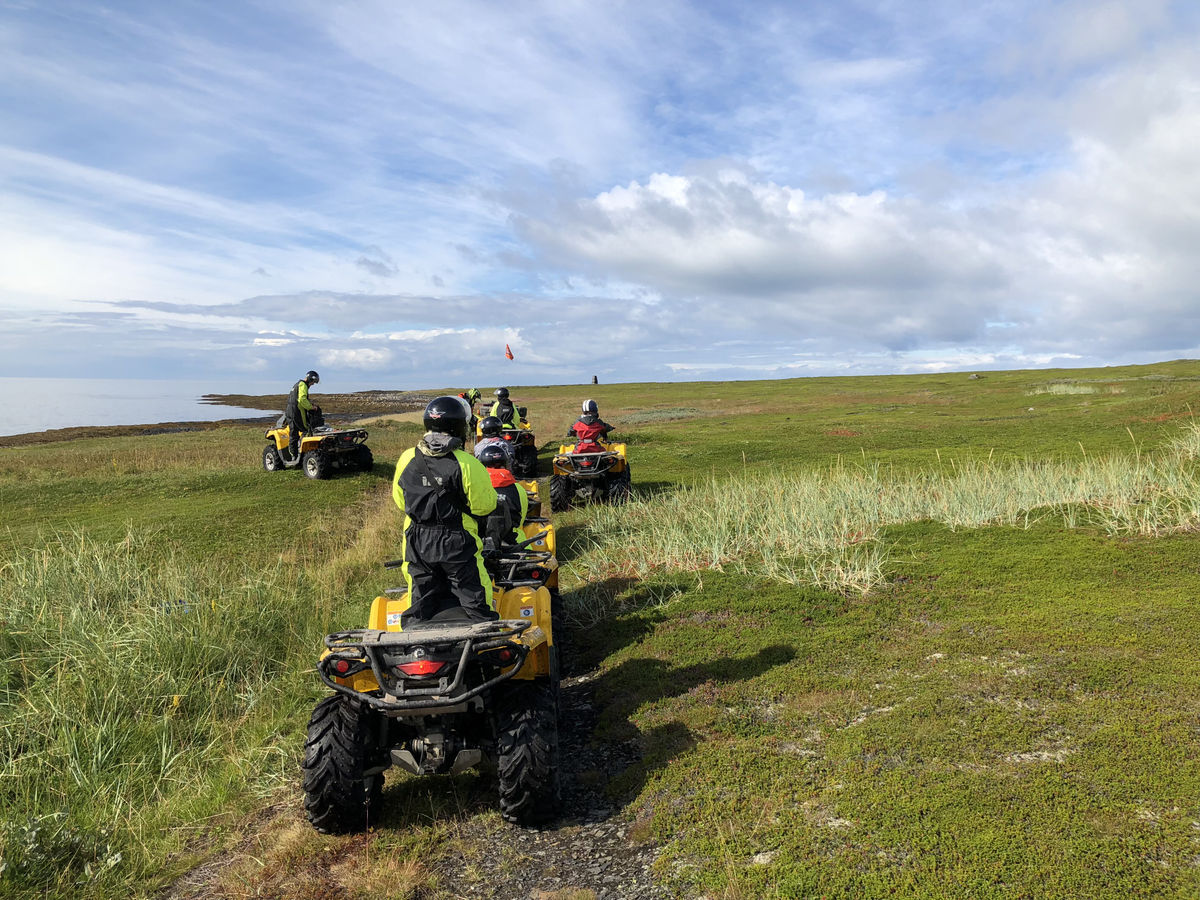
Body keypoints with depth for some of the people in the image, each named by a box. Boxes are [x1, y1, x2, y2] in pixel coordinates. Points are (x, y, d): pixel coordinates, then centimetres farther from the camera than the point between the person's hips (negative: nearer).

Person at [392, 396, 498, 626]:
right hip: (457, 544, -4)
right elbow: (485, 505, -10)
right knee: (475, 605, 6)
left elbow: (400, 500, 10)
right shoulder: (466, 463, -16)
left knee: (420, 607, 15)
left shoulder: (407, 459, -2)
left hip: (417, 545, 4)